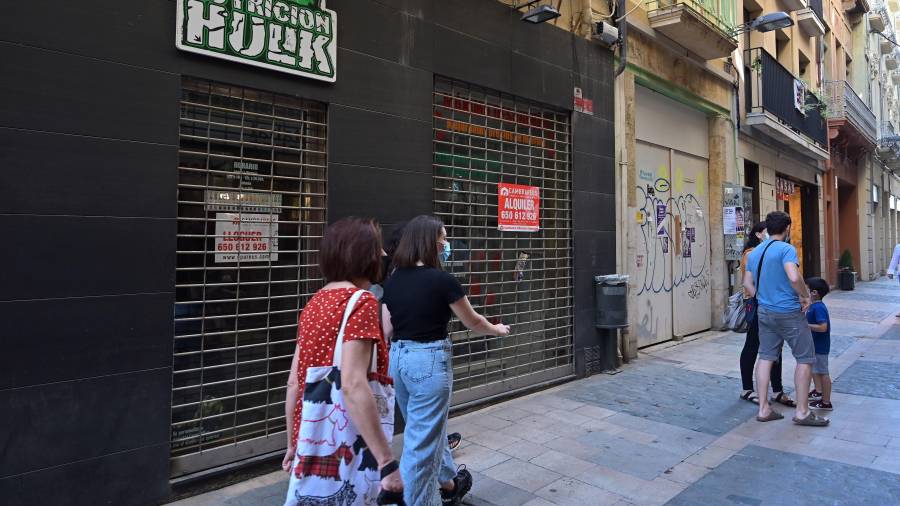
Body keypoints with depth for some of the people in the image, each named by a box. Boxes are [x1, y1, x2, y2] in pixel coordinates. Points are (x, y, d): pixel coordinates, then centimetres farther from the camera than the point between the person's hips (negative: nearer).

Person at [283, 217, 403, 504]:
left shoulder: (314, 303, 7)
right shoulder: (360, 301, -16)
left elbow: (294, 383, 9)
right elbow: (352, 385, -26)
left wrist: (293, 444, 18)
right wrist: (388, 462, -24)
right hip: (346, 448, -7)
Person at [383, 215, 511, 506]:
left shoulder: (392, 281, 3)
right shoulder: (442, 280, -15)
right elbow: (472, 322, -2)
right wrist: (497, 329, 17)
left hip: (397, 358, 8)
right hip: (429, 360, -8)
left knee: (426, 430, 24)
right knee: (422, 441, 6)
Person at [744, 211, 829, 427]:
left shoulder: (754, 253, 10)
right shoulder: (786, 249, -12)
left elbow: (747, 283, 13)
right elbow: (794, 277, -26)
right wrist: (805, 296, -11)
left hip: (764, 312, 7)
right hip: (789, 313, -7)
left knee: (766, 357, 9)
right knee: (805, 359, 5)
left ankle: (763, 409, 12)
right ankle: (802, 411, 10)